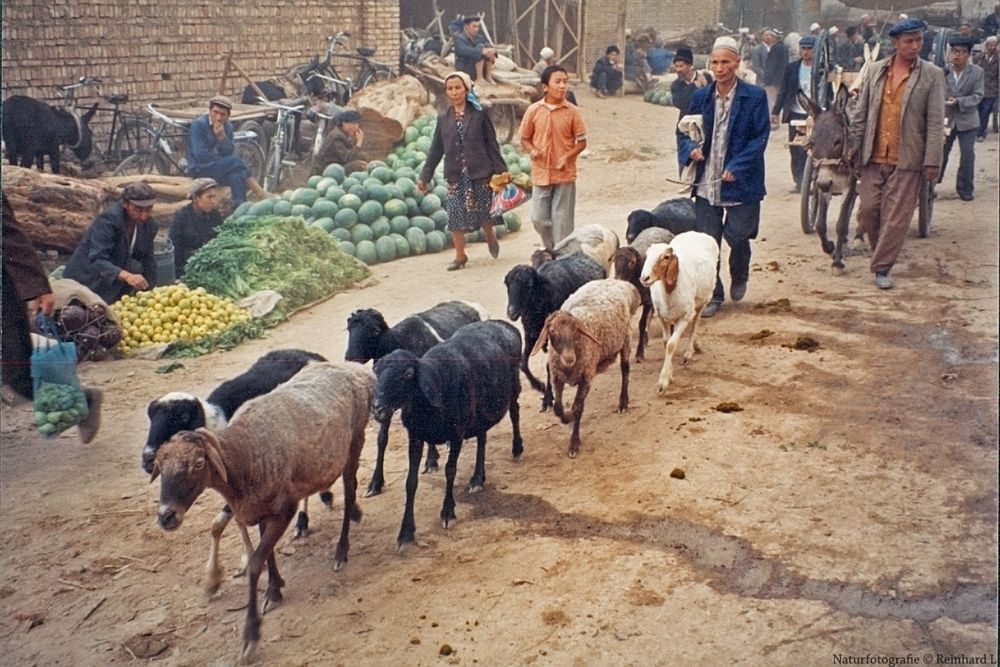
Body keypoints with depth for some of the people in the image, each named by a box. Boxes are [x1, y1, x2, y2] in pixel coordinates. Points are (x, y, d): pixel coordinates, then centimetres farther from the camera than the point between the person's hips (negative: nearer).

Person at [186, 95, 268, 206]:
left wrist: (222, 137, -22)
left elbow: (229, 153, -6)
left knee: (236, 174, -28)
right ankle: (265, 197, -24)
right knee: (235, 161, -26)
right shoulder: (198, 124, -12)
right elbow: (200, 154, -19)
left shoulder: (228, 127, 5)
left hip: (220, 166, 6)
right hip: (199, 168, -6)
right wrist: (223, 160, -12)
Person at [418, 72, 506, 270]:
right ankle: (460, 255, 9)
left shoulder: (479, 115, -1)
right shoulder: (443, 119, 8)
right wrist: (424, 176, 9)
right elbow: (436, 150, 11)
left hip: (479, 172, -3)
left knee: (482, 212, 3)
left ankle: (490, 237, 35)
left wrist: (500, 170, -4)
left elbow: (492, 144, 0)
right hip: (455, 176, 3)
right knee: (455, 215, -2)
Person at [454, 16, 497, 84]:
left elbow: (491, 47, 0)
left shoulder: (479, 37, 8)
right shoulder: (460, 38, -12)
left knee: (487, 46, -13)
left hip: (481, 68, 6)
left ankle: (488, 76, -14)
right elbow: (465, 50, -31)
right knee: (480, 47, -23)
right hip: (466, 70, -6)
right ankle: (479, 78, -25)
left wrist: (493, 50, -27)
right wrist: (482, 51, -46)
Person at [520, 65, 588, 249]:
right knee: (539, 219, 4)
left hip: (565, 174, -1)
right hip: (541, 173, 2)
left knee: (562, 220, 2)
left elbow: (582, 142, 1)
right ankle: (552, 250, 28)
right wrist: (532, 151, -11)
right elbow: (524, 138, 9)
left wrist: (567, 157, -14)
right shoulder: (534, 110, -1)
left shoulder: (572, 111, -3)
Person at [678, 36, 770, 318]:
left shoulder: (755, 97, -5)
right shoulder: (701, 97, 7)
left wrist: (736, 167, -18)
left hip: (740, 182, -3)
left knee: (737, 237, 1)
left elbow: (761, 137, -8)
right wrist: (692, 149, -10)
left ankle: (739, 278, 34)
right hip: (706, 183, 3)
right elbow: (687, 132, 13)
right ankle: (713, 295, 17)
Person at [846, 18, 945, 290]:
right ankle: (881, 252, 28)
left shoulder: (932, 74, -1)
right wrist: (853, 146, 4)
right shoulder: (877, 70, 7)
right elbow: (860, 111, 10)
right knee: (868, 210, 5)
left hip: (907, 160, -3)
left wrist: (932, 162, -8)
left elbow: (936, 122, -4)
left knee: (896, 217, -1)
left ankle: (882, 267, 9)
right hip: (873, 156, 3)